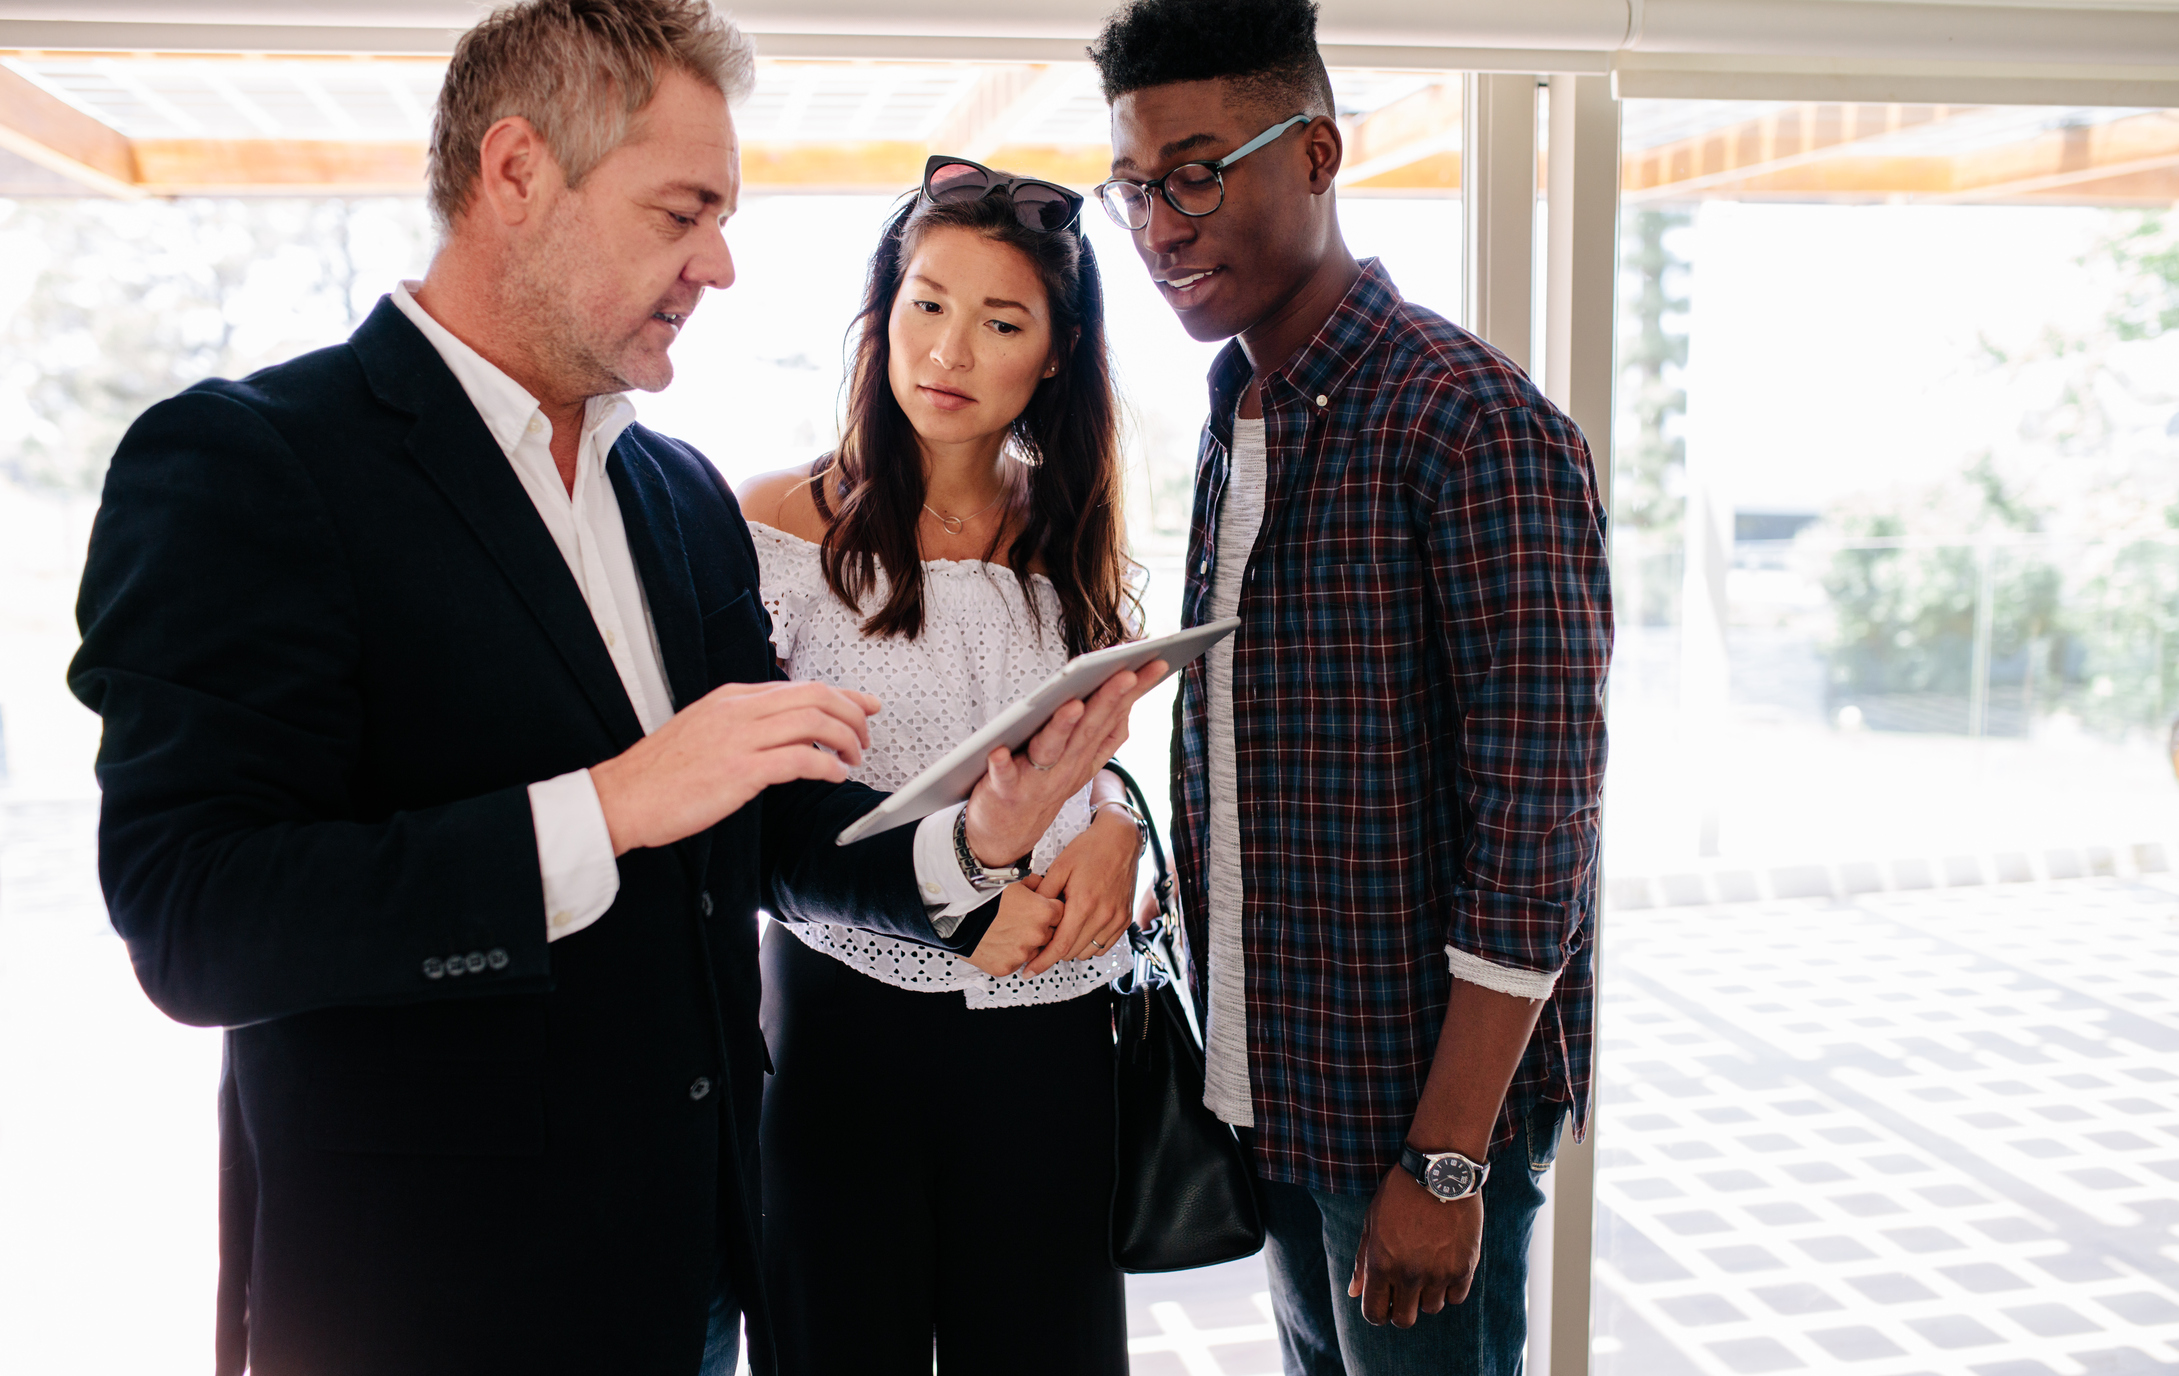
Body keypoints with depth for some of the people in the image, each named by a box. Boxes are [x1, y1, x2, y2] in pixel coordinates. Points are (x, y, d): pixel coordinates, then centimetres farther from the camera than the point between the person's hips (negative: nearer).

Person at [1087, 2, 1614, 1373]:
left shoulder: (1474, 422, -17)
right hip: (1277, 1090, 7)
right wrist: (1216, 1044, 10)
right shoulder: (1234, 426, 9)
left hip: (1425, 1099, -7)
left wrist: (1446, 1159, -20)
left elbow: (1538, 817, -20)